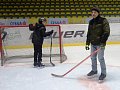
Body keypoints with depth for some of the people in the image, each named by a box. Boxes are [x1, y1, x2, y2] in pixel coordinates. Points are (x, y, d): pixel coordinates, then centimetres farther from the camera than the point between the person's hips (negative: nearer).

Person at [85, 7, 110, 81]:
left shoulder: (103, 21, -10)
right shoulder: (91, 22, 11)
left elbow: (107, 32, -17)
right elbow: (89, 33, 15)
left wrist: (103, 41, -25)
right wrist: (87, 43, 14)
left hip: (100, 44, -7)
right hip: (93, 43, 7)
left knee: (100, 58, -5)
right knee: (93, 58, 15)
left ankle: (103, 73, 11)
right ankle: (94, 70, 33)